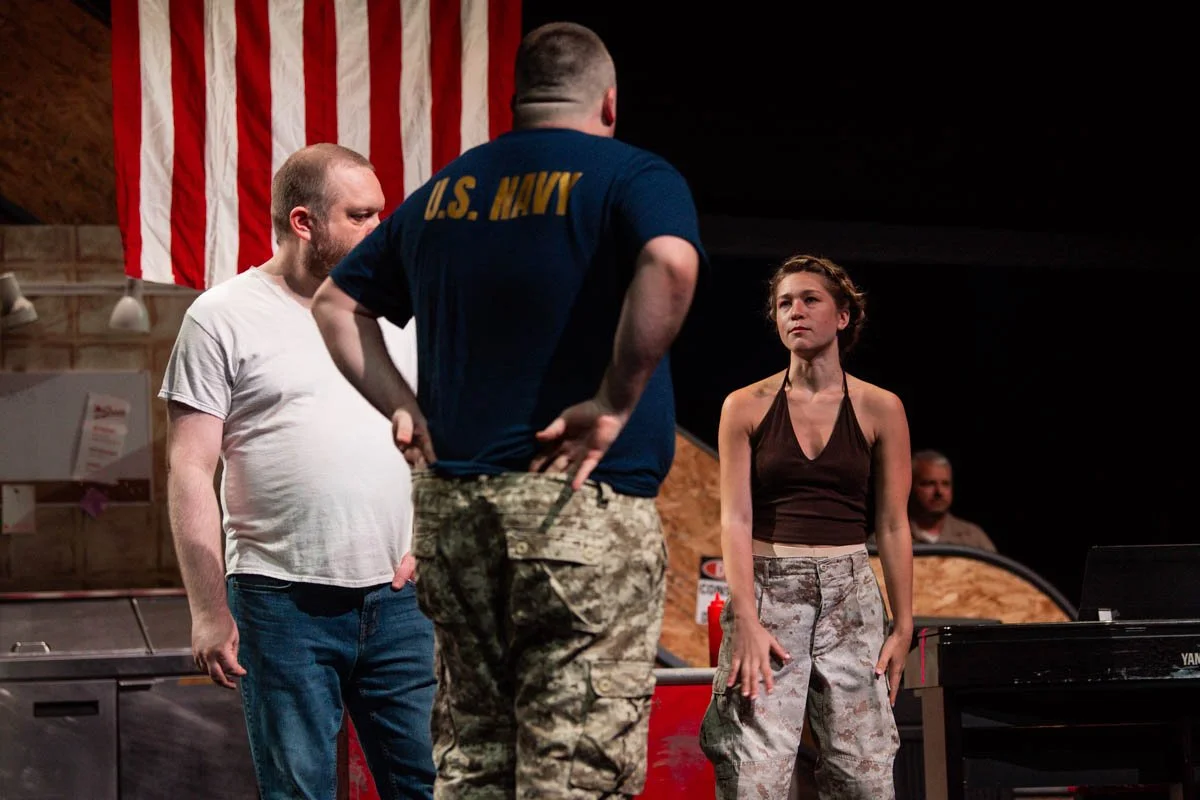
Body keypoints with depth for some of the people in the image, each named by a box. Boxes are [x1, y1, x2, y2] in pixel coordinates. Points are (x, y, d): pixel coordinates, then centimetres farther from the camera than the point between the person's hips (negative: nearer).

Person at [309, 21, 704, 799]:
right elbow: (671, 263, -25)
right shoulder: (633, 176, -3)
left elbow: (336, 303, 20)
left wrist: (402, 407, 12)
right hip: (582, 503, -6)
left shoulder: (443, 193, 16)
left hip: (450, 504, 6)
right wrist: (616, 402, -18)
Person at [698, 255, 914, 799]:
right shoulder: (747, 407, 4)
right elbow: (736, 519, -1)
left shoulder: (879, 409, 6)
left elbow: (893, 526, 6)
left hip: (850, 594, 1)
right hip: (767, 588, -1)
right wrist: (747, 622, -11)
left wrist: (903, 626, 2)